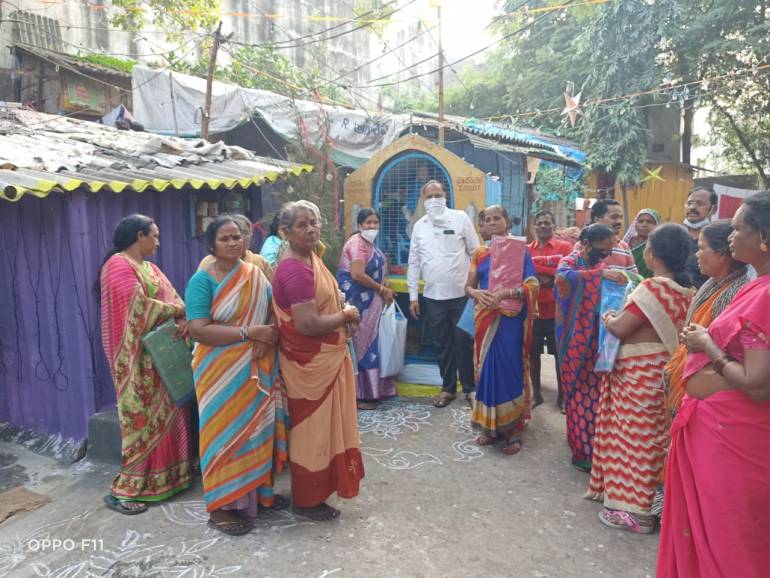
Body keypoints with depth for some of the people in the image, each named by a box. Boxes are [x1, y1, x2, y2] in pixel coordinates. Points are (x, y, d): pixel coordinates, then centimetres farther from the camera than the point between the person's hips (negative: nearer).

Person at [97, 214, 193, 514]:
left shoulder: (150, 267, 18)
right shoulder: (118, 265, -11)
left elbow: (174, 299, 9)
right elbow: (139, 305, -23)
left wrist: (185, 318, -12)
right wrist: (179, 311, -12)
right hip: (139, 358, -9)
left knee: (166, 414, 13)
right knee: (142, 420, -6)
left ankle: (167, 475, 25)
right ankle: (124, 490, 3)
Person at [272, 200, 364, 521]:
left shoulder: (311, 258, 7)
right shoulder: (295, 269, -25)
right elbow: (308, 324, -31)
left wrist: (342, 317, 2)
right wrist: (347, 315, -16)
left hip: (324, 358, 10)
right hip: (309, 363, -10)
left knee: (321, 424, 23)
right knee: (312, 427, 5)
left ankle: (317, 486, 43)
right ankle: (307, 500, 24)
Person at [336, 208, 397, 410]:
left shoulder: (369, 243, 15)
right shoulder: (357, 243, -16)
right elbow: (357, 275, -25)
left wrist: (384, 287, 5)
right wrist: (383, 290, -17)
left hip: (368, 300, 10)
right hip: (357, 300, -10)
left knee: (369, 344, 13)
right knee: (361, 344, -4)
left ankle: (367, 390, 24)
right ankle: (359, 395, 5)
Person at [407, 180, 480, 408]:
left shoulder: (460, 218, -2)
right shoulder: (419, 226, 8)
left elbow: (475, 253, 0)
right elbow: (414, 263, 10)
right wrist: (413, 296, 7)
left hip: (462, 293, -3)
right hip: (433, 296, 3)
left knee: (464, 343, 5)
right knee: (441, 345, 12)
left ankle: (470, 388, 21)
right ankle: (448, 388, 27)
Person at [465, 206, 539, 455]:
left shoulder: (519, 249, -2)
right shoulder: (480, 253, 11)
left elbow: (533, 285, -9)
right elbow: (468, 286, 11)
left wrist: (505, 292, -22)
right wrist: (477, 293, -11)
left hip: (510, 319, -4)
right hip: (485, 318, 4)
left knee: (509, 369, -2)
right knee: (486, 367, 7)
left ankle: (513, 430, 8)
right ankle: (490, 426, 19)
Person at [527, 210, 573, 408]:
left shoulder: (565, 247, 0)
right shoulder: (526, 250, 6)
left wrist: (548, 279, -18)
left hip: (557, 310, -2)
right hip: (532, 309, 2)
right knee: (533, 353, 9)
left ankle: (562, 394, 20)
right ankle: (536, 393, 23)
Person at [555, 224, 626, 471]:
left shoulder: (601, 263, 10)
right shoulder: (570, 262, -9)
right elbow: (563, 276, -34)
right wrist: (601, 273, -37)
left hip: (598, 341, 6)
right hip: (577, 342, -6)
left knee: (597, 392, 10)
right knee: (581, 394, 0)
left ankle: (596, 446, 25)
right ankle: (582, 451, 11)